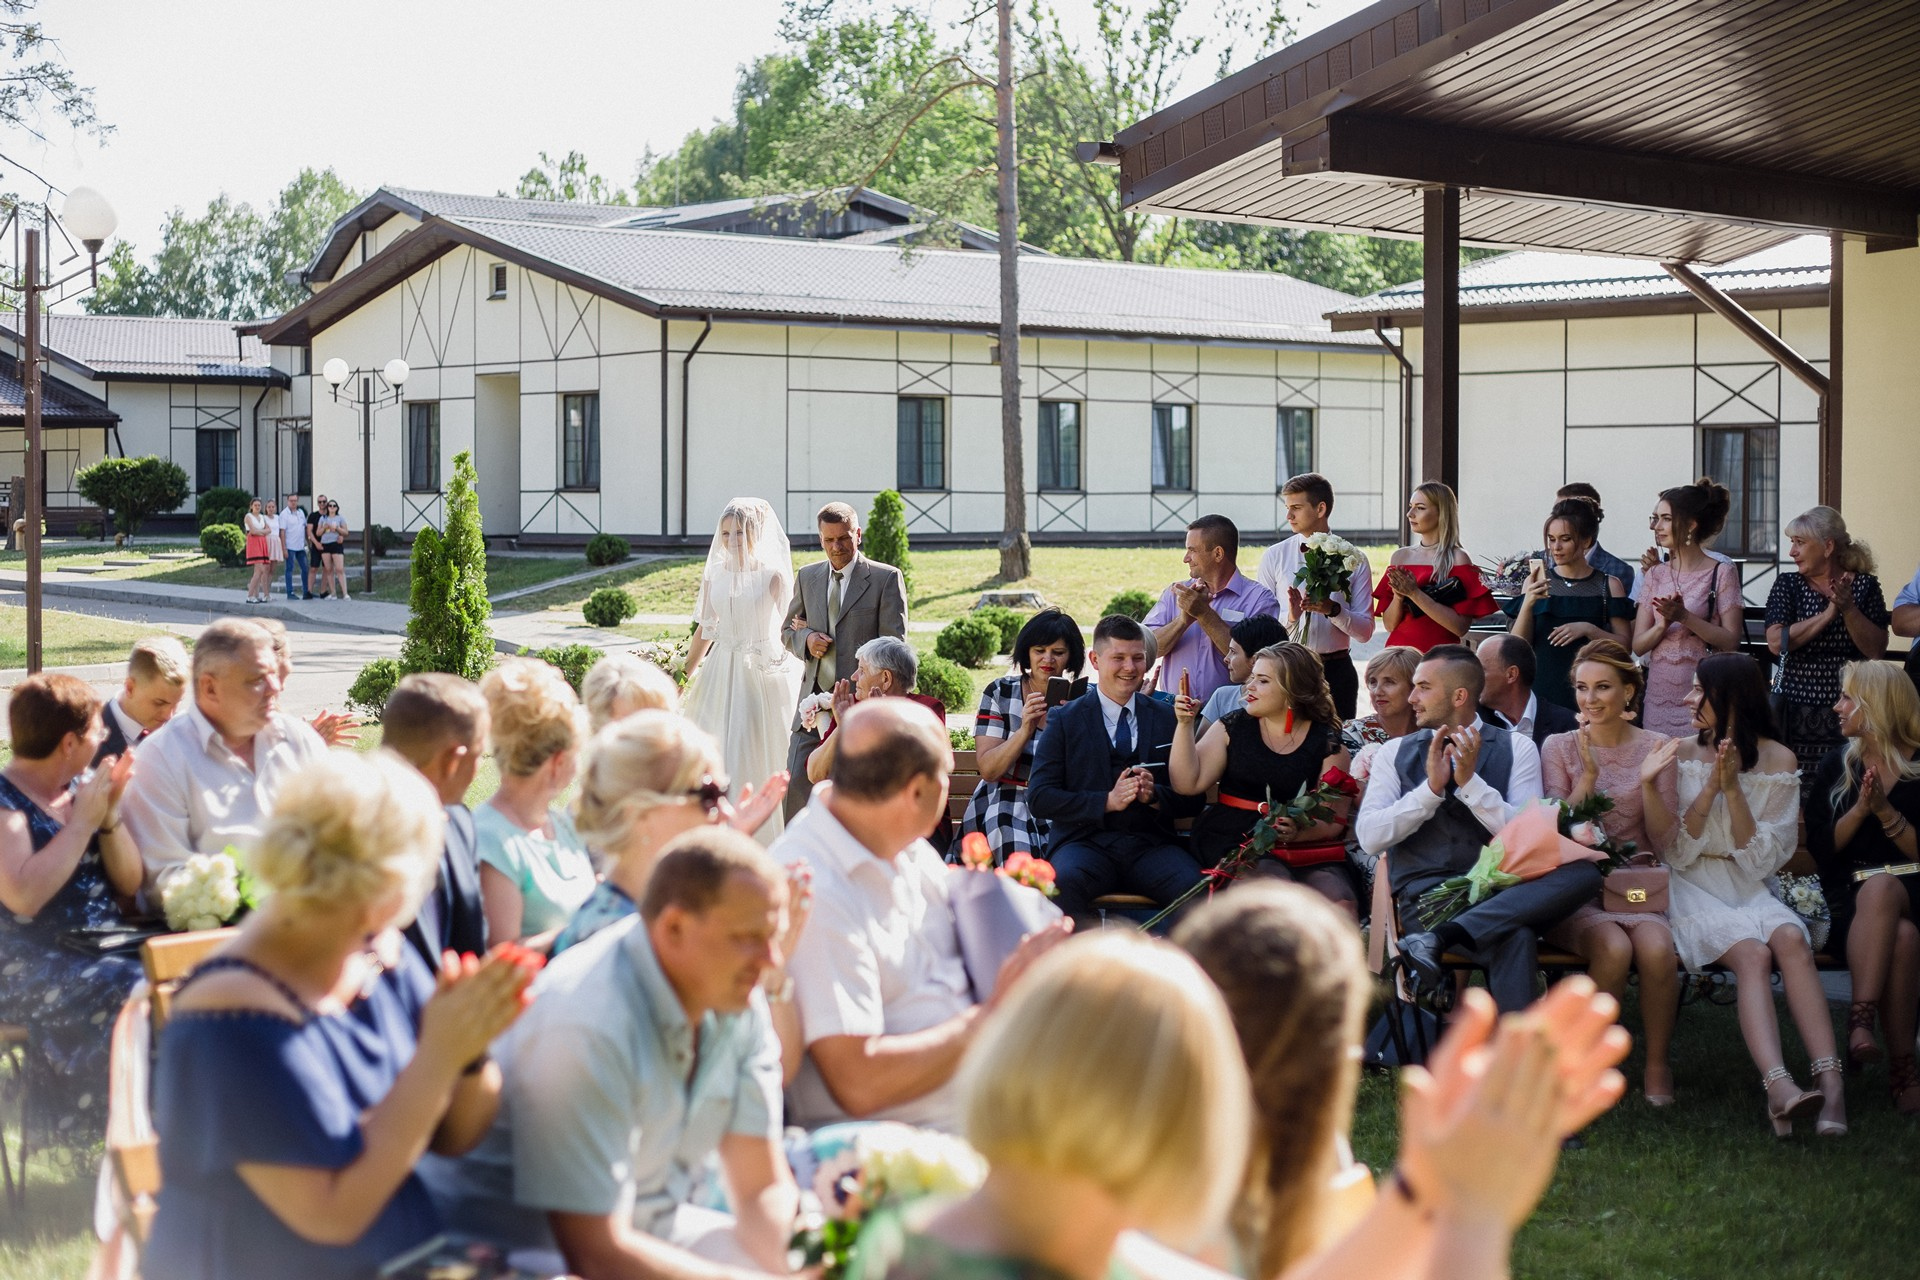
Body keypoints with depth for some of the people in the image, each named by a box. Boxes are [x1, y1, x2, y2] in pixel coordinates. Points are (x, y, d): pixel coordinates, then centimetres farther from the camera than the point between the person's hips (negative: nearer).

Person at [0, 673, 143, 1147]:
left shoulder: (83, 787, 13)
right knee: (130, 993, -32)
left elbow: (130, 885, 11)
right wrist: (84, 820, -15)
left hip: (102, 949, 6)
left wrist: (110, 813, -3)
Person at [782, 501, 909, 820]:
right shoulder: (807, 577, 13)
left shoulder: (886, 578, -1)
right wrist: (807, 639, -2)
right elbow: (787, 631, 21)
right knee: (796, 783, -5)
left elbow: (893, 643, -4)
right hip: (814, 699, 4)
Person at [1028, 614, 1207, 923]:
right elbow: (1039, 796, 0)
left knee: (1196, 887, -30)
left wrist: (1154, 795, -9)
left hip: (1151, 844, 2)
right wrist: (1108, 801, -11)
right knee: (1065, 881, -37)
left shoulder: (1168, 718, 16)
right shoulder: (1064, 720, 9)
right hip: (1086, 841, -2)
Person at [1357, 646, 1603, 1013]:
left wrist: (1470, 782, -13)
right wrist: (1432, 788, -10)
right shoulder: (1395, 753, 14)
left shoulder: (1517, 748, 10)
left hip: (1500, 891, 3)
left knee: (1584, 871, -33)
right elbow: (1370, 837, 1)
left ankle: (1437, 939, -40)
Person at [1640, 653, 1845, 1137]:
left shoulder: (1777, 760, 3)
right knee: (1752, 952, -31)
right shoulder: (1682, 754, 4)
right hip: (1694, 887, -1)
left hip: (1748, 887, 2)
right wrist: (1709, 789, -14)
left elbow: (1762, 860, -3)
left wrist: (1733, 789, -13)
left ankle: (1830, 1084, -42)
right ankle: (1780, 1087, -50)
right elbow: (1677, 853, -3)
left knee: (1791, 939, -32)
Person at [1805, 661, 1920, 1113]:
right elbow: (1821, 850, 5)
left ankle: (1861, 1022, -44)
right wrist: (1860, 809, -9)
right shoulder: (1836, 767, 13)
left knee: (1880, 888, -39)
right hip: (1851, 901, 1)